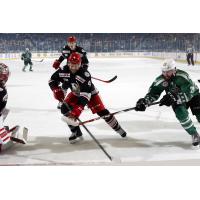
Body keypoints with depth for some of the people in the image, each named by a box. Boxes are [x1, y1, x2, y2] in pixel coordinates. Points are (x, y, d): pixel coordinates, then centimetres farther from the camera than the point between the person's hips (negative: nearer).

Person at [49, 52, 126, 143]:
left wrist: (78, 108, -49)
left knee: (102, 112, -11)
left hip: (90, 93, -4)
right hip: (75, 93, 4)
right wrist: (56, 90, -25)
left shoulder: (84, 74, -37)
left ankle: (118, 128, 11)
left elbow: (85, 94, -40)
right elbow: (52, 80, -7)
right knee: (65, 108, -17)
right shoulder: (63, 71, -23)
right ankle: (76, 132, -2)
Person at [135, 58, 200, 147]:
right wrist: (144, 102, -38)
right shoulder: (161, 80, -23)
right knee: (181, 114, -21)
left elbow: (188, 93, -43)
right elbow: (153, 93, -20)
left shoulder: (182, 76, -37)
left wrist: (173, 98, -55)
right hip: (177, 99, 3)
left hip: (192, 94, -3)